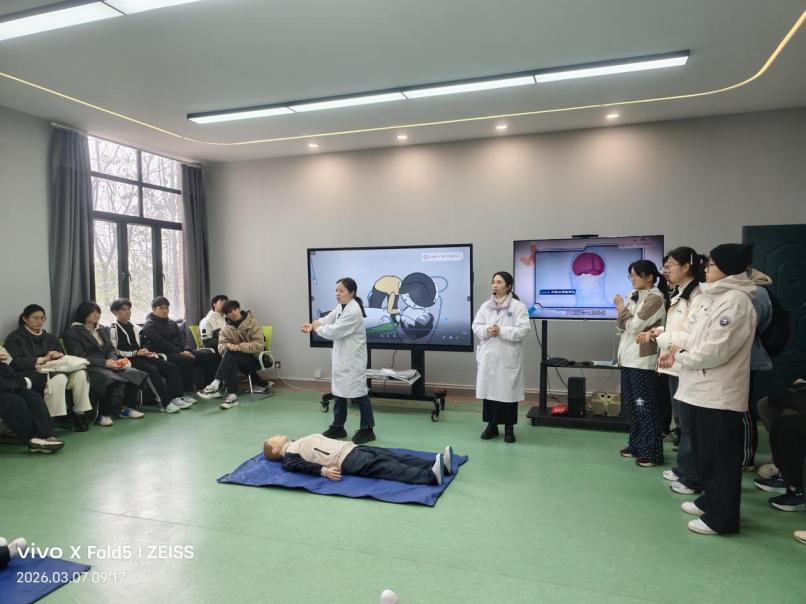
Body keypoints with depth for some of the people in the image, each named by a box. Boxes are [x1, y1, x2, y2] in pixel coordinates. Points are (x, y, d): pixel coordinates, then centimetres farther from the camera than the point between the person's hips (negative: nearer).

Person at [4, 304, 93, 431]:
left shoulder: (49, 337, 27)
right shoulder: (14, 337, 10)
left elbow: (63, 356, 20)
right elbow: (16, 362, -6)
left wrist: (59, 355, -6)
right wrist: (42, 360, -13)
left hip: (53, 370, 5)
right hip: (31, 374, -5)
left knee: (80, 374, -28)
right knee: (58, 378, -39)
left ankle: (79, 413, -21)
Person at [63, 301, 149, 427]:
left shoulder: (102, 329, 21)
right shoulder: (73, 332, -1)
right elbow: (80, 357, -11)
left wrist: (114, 360, -7)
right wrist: (105, 363, -20)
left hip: (107, 365, 7)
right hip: (89, 368, -7)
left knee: (134, 374, -19)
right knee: (113, 380, -35)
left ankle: (126, 408, -7)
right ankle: (103, 414, -20)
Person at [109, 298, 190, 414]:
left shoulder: (133, 326, 21)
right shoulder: (113, 329, -2)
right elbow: (115, 351, -10)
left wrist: (147, 352, 4)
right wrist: (137, 353, -16)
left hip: (141, 357, 8)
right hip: (129, 360, -7)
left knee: (172, 368, -10)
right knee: (152, 370, -33)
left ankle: (176, 398, -15)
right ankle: (165, 404, -31)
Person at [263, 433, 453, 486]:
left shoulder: (299, 443, 32)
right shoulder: (288, 456, 6)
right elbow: (302, 465, -13)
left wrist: (344, 447, 21)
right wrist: (324, 470, -28)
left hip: (351, 447, 8)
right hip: (345, 461, -8)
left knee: (394, 457, -11)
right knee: (384, 467, -26)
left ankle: (437, 463, -23)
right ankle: (430, 475, -42)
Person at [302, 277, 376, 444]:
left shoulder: (353, 312, -23)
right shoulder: (341, 306, 9)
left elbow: (334, 331, -24)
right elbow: (328, 318, 4)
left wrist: (318, 328, -8)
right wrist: (313, 325, -14)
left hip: (353, 359, -9)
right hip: (341, 357, 9)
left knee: (358, 393, 0)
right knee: (339, 392, 16)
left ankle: (367, 429, 13)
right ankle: (338, 427, 28)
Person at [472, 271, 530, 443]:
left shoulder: (518, 306, -4)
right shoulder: (485, 306, 10)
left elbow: (523, 330, -12)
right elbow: (476, 326, 7)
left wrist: (501, 331, -19)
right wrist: (487, 330, -14)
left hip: (508, 358, -4)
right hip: (488, 356, 4)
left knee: (508, 391, 2)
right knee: (489, 389, 8)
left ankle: (509, 428, 15)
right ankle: (491, 425, 21)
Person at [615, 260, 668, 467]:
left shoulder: (655, 298, -12)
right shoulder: (635, 296, 13)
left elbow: (634, 326, -17)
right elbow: (622, 326, 13)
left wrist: (621, 308, -4)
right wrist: (621, 309, -4)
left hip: (643, 361, -8)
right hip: (628, 358, 8)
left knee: (645, 407, -2)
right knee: (632, 406, 15)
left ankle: (651, 453, 6)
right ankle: (636, 445, 27)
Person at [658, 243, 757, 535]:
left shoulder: (736, 302, -18)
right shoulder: (709, 297, 13)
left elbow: (715, 351, -23)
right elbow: (691, 330, 17)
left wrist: (680, 358, -11)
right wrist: (676, 346, -2)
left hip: (720, 394, -10)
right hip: (699, 389, 10)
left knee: (721, 456, 2)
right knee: (703, 451, 21)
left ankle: (722, 517, 14)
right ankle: (710, 500, 37)